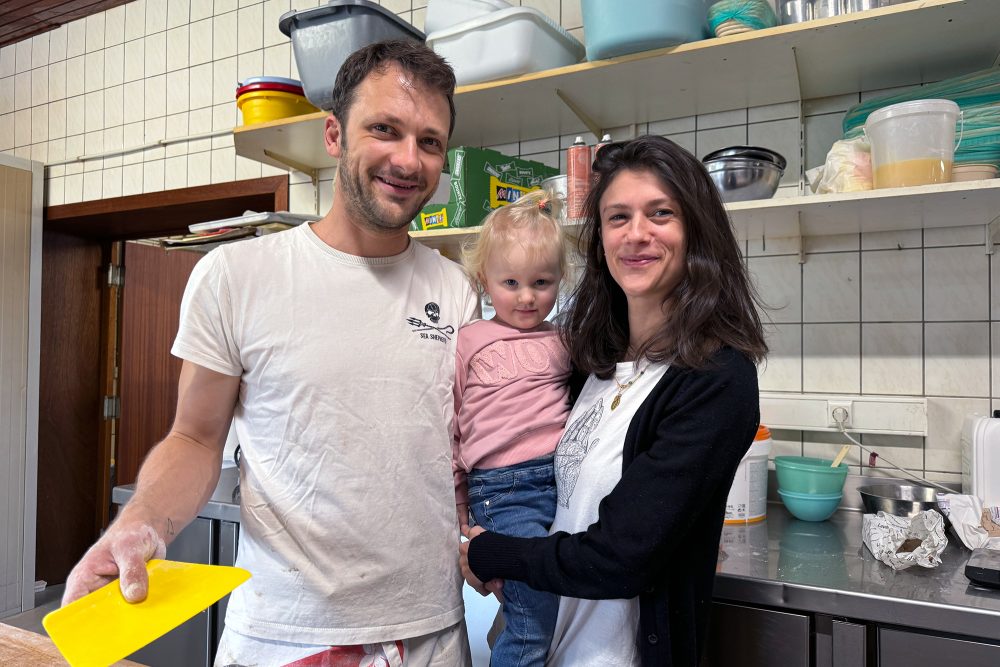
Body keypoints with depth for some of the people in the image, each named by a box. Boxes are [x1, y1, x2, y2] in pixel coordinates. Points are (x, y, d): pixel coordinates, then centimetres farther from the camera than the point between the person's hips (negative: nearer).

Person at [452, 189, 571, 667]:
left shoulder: (564, 343, 15)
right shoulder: (468, 342, 4)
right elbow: (447, 430, 7)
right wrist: (456, 511, 7)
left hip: (566, 477, 4)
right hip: (505, 490, -4)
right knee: (534, 628, -10)